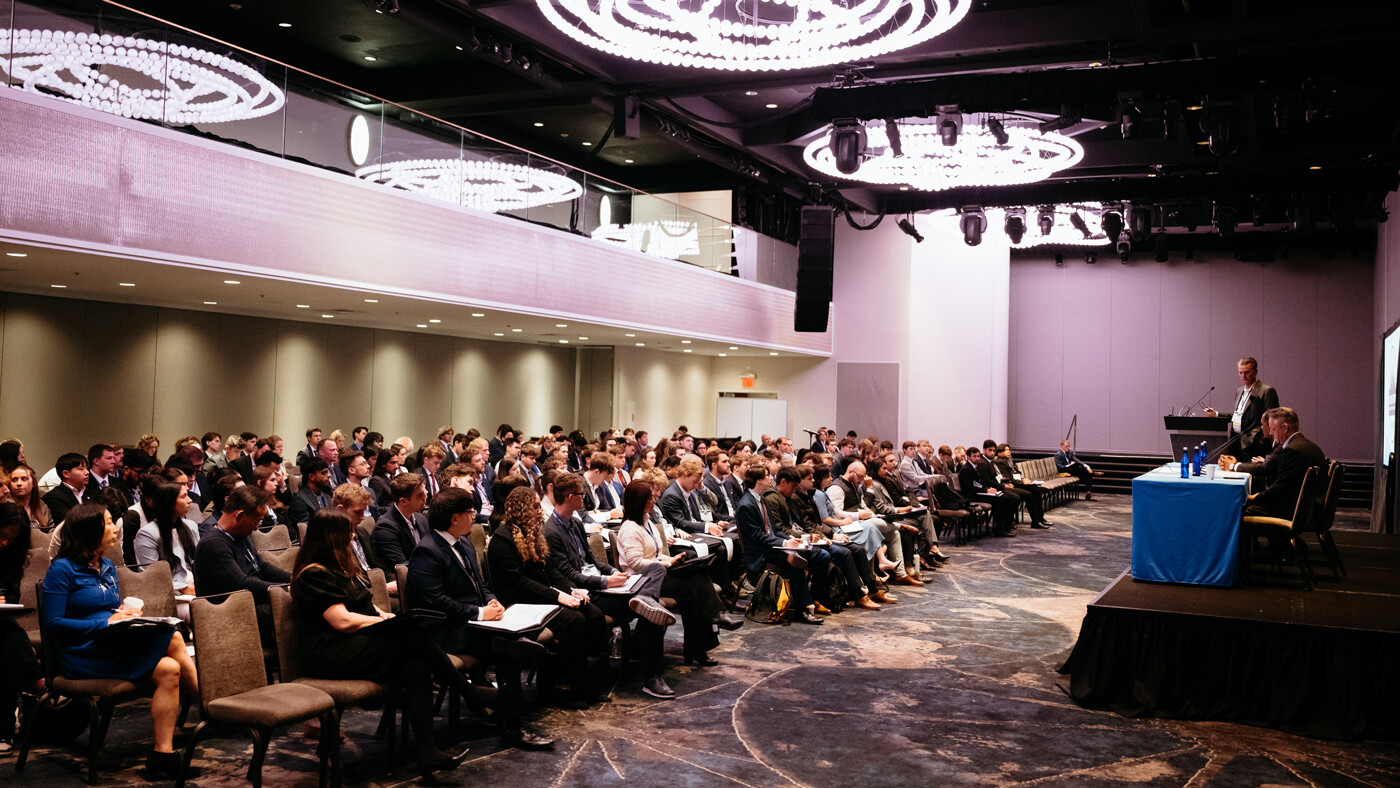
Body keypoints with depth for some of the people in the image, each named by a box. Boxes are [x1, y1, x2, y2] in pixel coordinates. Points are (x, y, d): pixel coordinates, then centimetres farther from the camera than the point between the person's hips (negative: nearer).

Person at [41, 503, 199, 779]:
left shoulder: (107, 567, 18)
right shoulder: (62, 569, -5)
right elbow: (53, 624, -11)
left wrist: (126, 614, 2)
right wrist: (106, 622, -16)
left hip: (113, 646, 7)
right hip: (82, 654, -7)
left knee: (169, 669, -24)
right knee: (173, 639, -26)